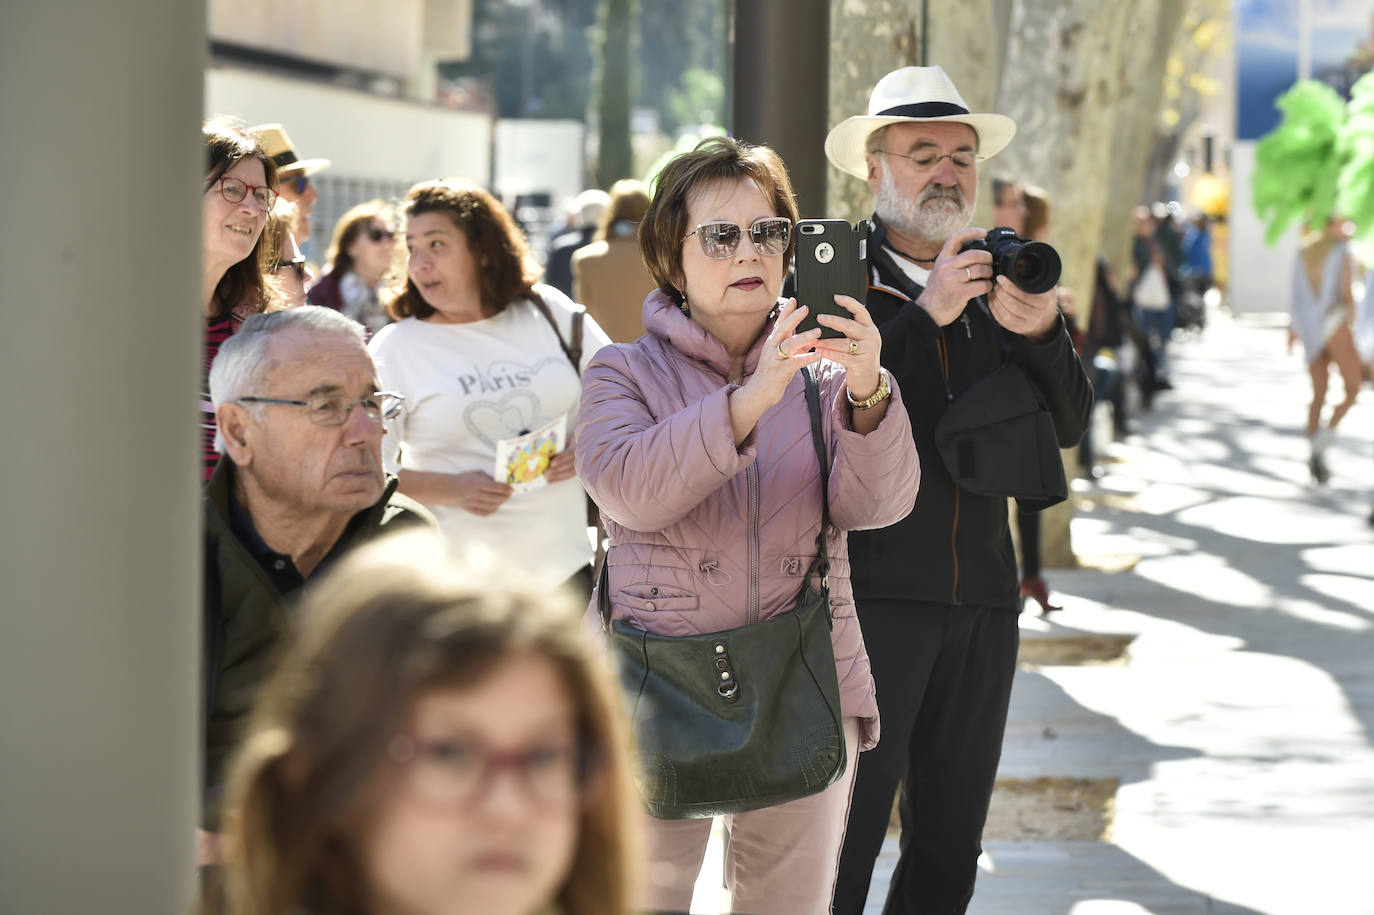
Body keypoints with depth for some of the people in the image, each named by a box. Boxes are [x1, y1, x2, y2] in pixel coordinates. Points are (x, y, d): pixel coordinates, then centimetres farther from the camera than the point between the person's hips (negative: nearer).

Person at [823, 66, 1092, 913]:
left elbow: (1069, 421, 6)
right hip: (869, 595, -5)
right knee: (843, 838, -6)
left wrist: (1041, 333, -14)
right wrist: (924, 317, -22)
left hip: (982, 601, 5)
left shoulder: (1006, 279, 14)